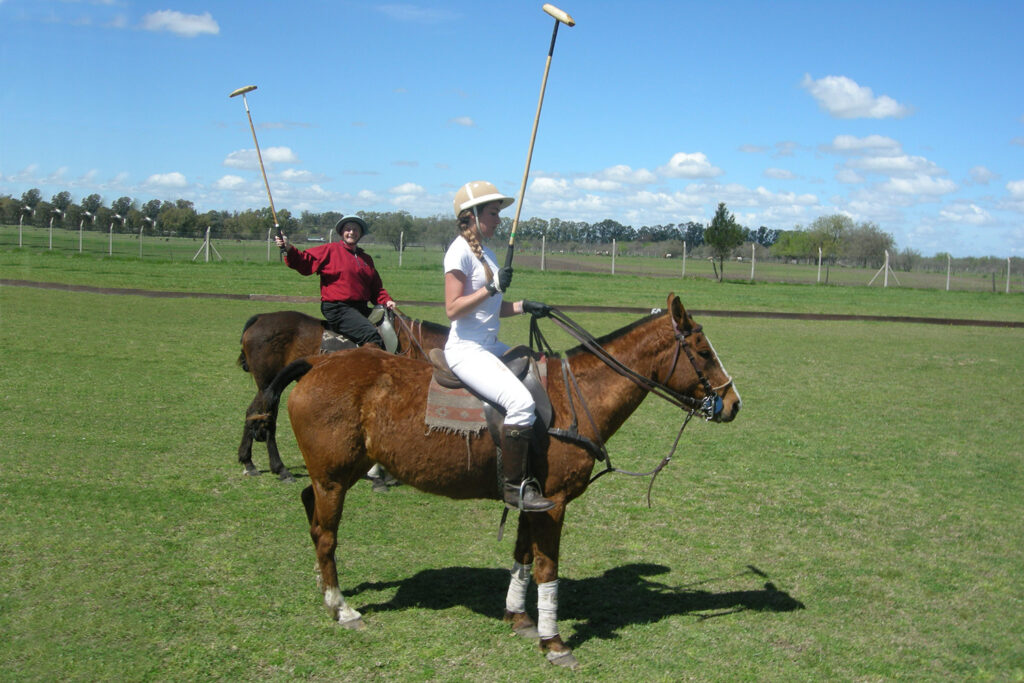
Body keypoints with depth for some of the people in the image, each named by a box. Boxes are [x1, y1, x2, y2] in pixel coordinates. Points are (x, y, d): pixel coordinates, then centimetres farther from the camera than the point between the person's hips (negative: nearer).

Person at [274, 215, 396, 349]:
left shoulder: (366, 258, 22)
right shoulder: (330, 250, 5)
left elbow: (376, 288, 22)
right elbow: (305, 262, -2)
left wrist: (386, 300, 4)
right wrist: (288, 249, -18)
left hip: (362, 308, 7)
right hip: (336, 308, -7)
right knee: (371, 334, -28)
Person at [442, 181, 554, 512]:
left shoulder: (484, 251, 16)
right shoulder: (460, 251, -11)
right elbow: (452, 309, -19)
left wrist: (525, 307, 5)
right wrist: (492, 288, -24)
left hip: (490, 346, 10)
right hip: (467, 350, -10)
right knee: (521, 401, -27)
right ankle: (514, 487, -15)